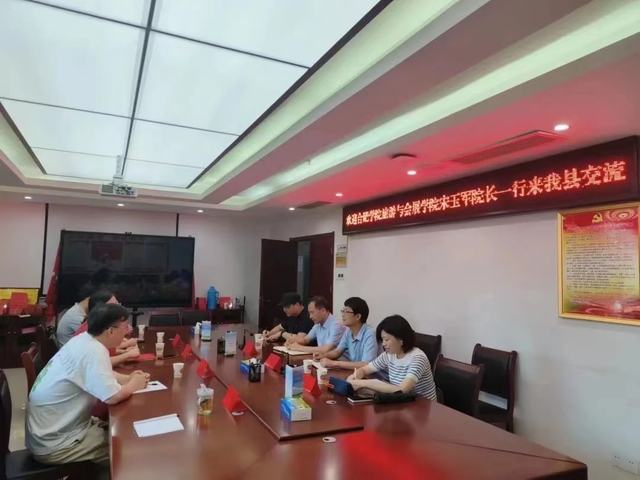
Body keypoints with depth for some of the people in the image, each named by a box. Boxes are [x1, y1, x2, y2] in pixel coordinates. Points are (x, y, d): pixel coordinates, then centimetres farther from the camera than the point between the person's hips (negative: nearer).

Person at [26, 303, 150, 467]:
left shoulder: (84, 340, 1)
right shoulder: (93, 351, -27)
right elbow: (112, 397, -32)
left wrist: (128, 378, 0)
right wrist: (133, 385, -11)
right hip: (53, 444, -9)